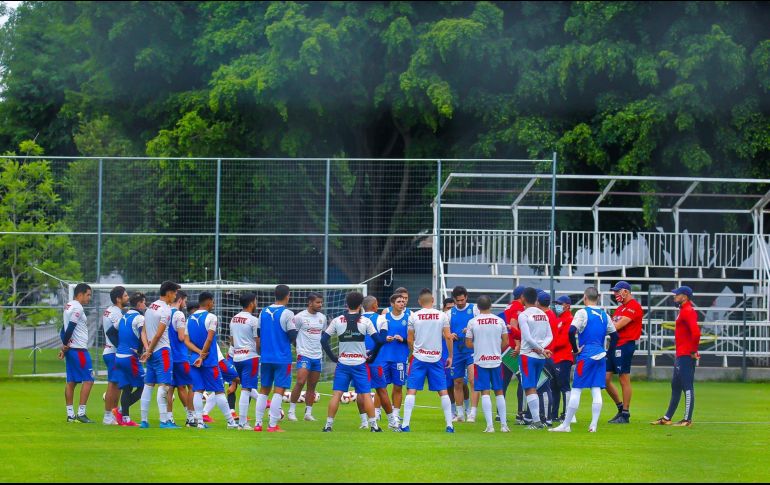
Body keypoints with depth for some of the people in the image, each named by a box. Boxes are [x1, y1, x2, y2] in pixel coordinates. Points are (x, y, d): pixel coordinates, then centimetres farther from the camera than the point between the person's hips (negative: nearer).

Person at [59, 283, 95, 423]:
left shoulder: (68, 306, 16)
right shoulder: (77, 308, -13)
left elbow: (65, 329, 15)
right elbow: (70, 328, -19)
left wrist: (64, 346, 8)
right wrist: (65, 345, -8)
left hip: (70, 349, 9)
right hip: (79, 349, -9)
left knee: (71, 381, 9)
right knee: (88, 380, -6)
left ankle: (70, 414, 10)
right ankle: (81, 413, -9)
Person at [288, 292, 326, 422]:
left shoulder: (322, 318, 11)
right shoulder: (300, 317, -7)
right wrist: (297, 349, -6)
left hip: (318, 356, 6)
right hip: (304, 355, -6)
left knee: (312, 386, 7)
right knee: (300, 382, -15)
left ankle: (308, 413, 12)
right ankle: (291, 410, -6)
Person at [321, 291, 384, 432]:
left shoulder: (337, 321, 1)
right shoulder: (365, 322, -4)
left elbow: (324, 340, 1)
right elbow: (379, 339, -4)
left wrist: (333, 357, 7)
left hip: (343, 363, 1)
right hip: (360, 364, -1)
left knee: (336, 394, 1)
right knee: (365, 395, 2)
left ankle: (328, 424, -1)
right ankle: (373, 425, 3)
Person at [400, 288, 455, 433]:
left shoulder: (413, 316, -2)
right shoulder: (442, 316, -2)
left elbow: (409, 340, 3)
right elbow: (448, 337, -3)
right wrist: (450, 356, 8)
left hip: (418, 357, -1)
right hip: (436, 358, 1)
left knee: (411, 390, 1)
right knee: (443, 391, 8)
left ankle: (405, 424, -5)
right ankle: (449, 425, 5)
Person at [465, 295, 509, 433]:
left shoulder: (472, 322, -4)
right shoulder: (500, 321, 0)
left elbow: (468, 344, -1)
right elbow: (505, 342, 4)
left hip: (480, 361, -2)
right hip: (496, 360, 2)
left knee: (485, 393, -2)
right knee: (499, 392, 11)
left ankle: (490, 425, -9)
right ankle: (503, 424, 10)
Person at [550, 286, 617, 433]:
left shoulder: (583, 312, -6)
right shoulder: (604, 315, 11)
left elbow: (571, 331, -19)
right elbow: (614, 335, 15)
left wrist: (576, 349, -8)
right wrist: (608, 352, 19)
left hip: (586, 355, -5)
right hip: (600, 356, 5)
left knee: (576, 390, -2)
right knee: (596, 390, 4)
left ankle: (565, 425, 0)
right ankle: (593, 425, 0)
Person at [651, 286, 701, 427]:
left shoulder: (688, 311, -15)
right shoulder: (683, 311, 18)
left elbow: (696, 332, -26)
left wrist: (693, 351, -19)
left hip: (687, 357, -11)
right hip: (680, 356, 11)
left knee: (687, 387, -8)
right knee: (675, 386, 15)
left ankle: (687, 420, -7)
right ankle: (667, 418, 22)